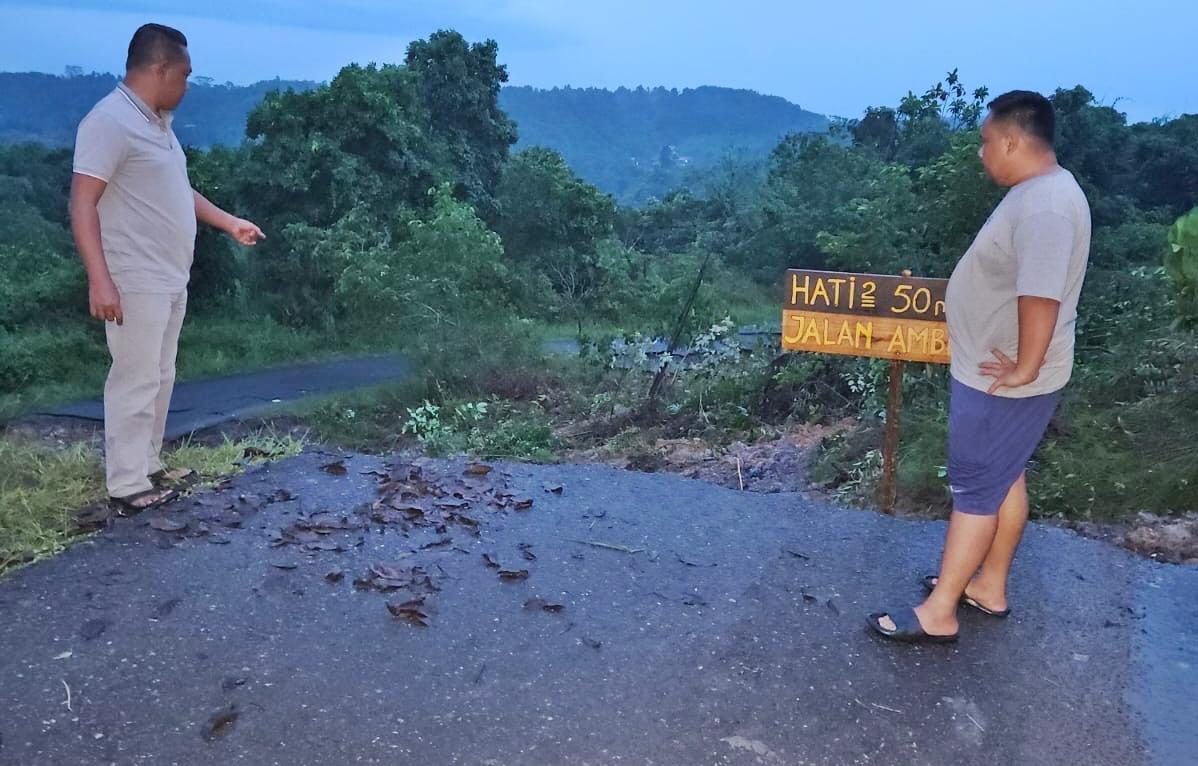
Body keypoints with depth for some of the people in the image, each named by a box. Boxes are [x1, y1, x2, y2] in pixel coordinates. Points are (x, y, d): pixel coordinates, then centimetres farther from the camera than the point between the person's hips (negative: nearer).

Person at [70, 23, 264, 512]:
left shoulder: (156, 121, 14)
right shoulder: (110, 121, -16)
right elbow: (83, 203, -22)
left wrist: (229, 223, 31)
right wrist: (100, 279, -29)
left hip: (170, 280, 10)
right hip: (136, 284, -10)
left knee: (160, 378, 16)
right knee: (136, 381, -3)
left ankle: (148, 466, 27)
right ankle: (127, 484, 7)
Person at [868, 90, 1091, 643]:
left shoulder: (1044, 206, -26)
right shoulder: (1038, 192, 9)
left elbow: (1042, 295, -35)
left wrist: (1025, 369, -27)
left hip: (1002, 383, -10)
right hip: (996, 375, 10)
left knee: (976, 490, -2)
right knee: (1003, 479, 18)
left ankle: (938, 614, 9)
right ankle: (989, 587, 34)